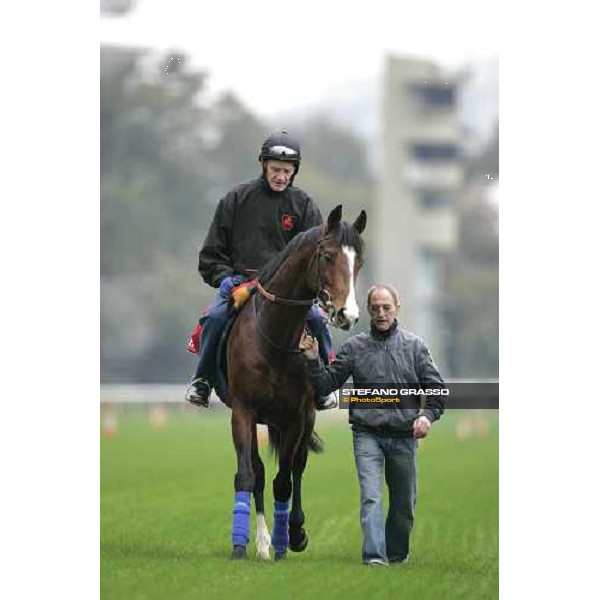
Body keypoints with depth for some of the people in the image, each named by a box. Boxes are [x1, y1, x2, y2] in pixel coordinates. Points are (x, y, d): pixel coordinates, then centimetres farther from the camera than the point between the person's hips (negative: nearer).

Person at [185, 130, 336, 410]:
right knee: (215, 318, -28)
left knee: (315, 318, -25)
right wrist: (223, 276, -8)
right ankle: (202, 381, -10)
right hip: (240, 281, 0)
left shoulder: (302, 204, 8)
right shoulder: (238, 198, 7)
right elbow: (213, 250, 10)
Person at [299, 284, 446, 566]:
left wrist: (428, 415, -10)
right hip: (368, 434, -2)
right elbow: (327, 384, 6)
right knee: (371, 497, -16)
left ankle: (397, 554, 28)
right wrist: (313, 361, -11)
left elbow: (436, 387, 7)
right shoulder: (354, 347, 5)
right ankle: (374, 556, -22)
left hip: (403, 436, 2)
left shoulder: (415, 346, 7)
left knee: (404, 504, 10)